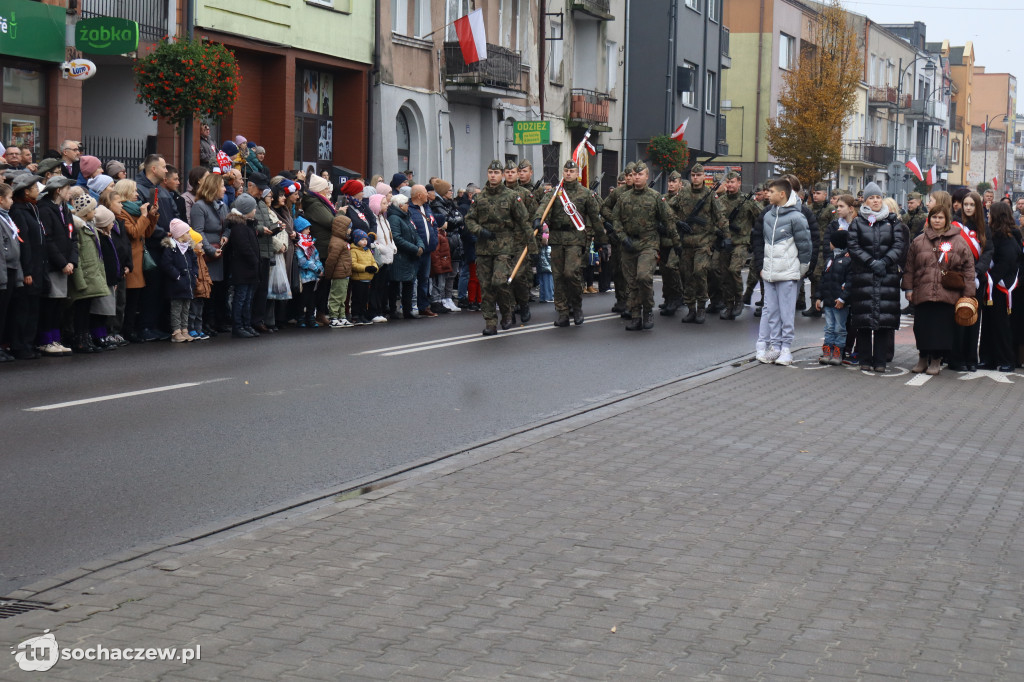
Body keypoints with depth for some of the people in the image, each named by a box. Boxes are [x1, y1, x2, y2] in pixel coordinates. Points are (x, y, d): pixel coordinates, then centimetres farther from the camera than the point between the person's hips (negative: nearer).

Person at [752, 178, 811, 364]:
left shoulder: (796, 217, -9)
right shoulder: (768, 216, 12)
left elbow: (805, 245, -7)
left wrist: (801, 270, -4)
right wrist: (761, 266, 14)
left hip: (788, 275, -6)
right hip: (769, 274, 6)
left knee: (786, 313, -2)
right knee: (770, 311, 6)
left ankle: (786, 349, 4)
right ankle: (774, 346, 11)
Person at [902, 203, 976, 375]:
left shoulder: (958, 242, 5)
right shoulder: (919, 241, 10)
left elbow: (968, 268, 5)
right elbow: (910, 267, 13)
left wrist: (968, 294, 0)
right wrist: (908, 288, 6)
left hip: (947, 295, -2)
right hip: (922, 293, 2)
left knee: (942, 327, -1)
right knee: (922, 327, 5)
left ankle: (936, 360, 11)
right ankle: (923, 358, 20)